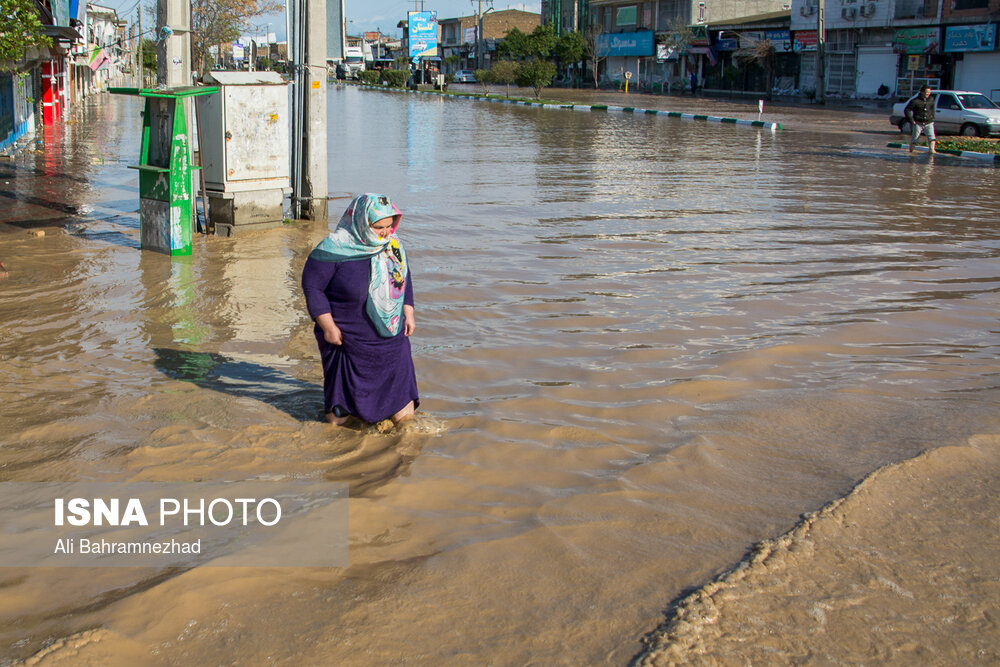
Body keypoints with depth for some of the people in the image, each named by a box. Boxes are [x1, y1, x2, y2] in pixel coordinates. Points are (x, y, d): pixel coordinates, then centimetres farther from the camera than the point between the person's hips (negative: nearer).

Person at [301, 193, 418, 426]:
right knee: (339, 420, 10)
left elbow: (404, 279, 16)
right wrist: (328, 327, -13)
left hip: (391, 338, 5)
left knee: (403, 414, 5)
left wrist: (408, 313, 10)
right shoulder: (334, 249, -17)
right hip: (348, 338, -4)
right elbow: (311, 285, -12)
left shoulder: (393, 246, 0)